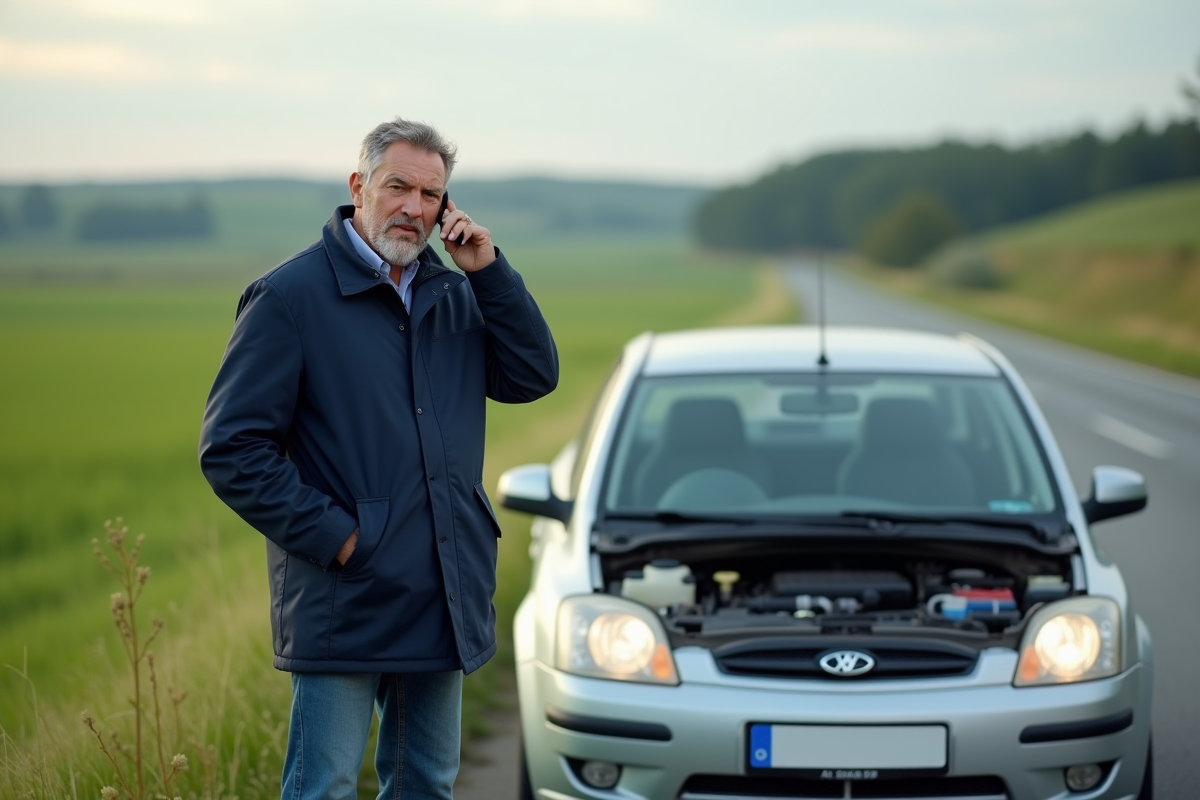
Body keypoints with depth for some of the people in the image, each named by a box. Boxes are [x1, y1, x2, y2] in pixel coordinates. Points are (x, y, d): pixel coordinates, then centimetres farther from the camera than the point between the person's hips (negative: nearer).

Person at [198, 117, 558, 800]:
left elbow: (534, 377, 5)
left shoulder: (456, 295, 13)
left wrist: (489, 270, -3)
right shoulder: (291, 295, -7)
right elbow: (231, 449, -11)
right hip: (341, 605, -6)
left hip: (444, 604, 6)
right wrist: (332, 535, -16)